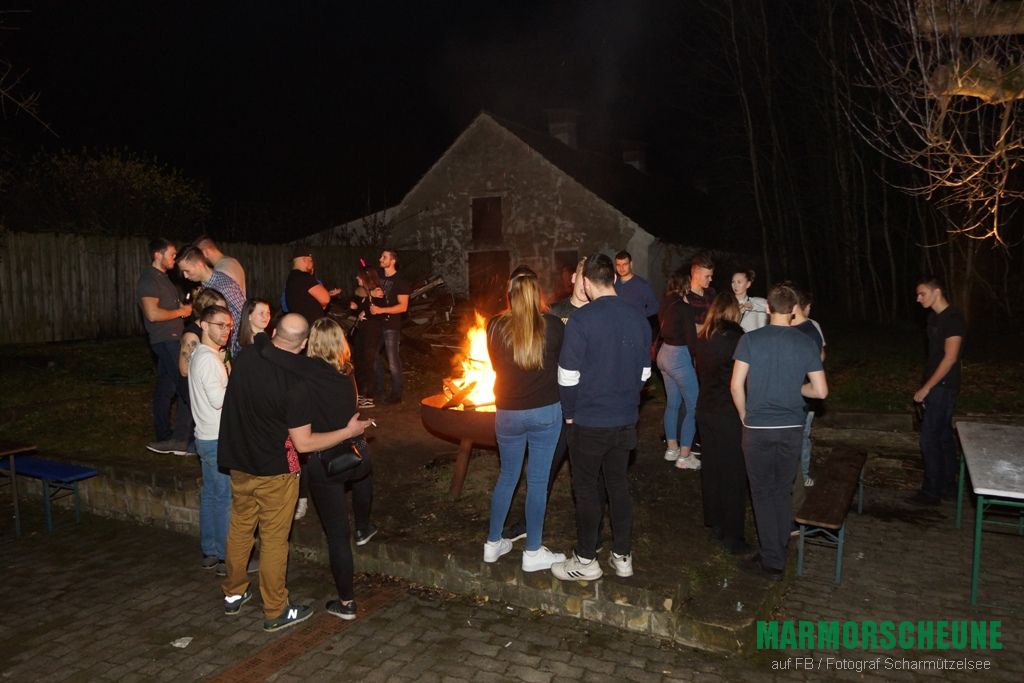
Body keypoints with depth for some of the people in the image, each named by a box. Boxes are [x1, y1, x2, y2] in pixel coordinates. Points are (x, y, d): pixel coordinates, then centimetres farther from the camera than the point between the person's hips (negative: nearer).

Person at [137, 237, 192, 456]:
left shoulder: (162, 278, 18)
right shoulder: (149, 280, -13)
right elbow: (153, 313, -23)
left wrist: (183, 307, 9)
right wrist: (181, 311, -12)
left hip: (171, 339, 10)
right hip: (166, 340, -10)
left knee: (165, 386, 11)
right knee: (187, 387, -11)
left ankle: (164, 437, 18)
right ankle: (181, 439, -7)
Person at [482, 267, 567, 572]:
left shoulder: (495, 326, -7)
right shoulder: (551, 325, -11)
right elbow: (564, 362, 4)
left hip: (508, 412, 2)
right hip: (546, 412, -2)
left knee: (507, 476, 18)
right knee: (537, 481, 8)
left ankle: (493, 544, 29)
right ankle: (533, 553, 18)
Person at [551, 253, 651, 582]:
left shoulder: (581, 320, -18)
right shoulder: (638, 319, 0)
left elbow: (568, 376, -16)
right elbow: (644, 372, 7)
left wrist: (569, 413, -2)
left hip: (589, 422, -5)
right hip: (626, 420, 5)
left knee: (586, 489, 9)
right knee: (619, 485, 17)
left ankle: (586, 561, 21)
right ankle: (622, 556, 27)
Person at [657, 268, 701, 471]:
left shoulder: (666, 304, 4)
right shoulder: (684, 308, -17)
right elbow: (691, 338, -15)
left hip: (665, 353, 8)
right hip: (680, 357, -8)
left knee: (672, 403, 18)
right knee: (693, 406, 0)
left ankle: (671, 448, 27)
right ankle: (684, 457, 2)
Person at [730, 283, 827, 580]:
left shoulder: (750, 340, -8)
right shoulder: (806, 343, -2)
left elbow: (736, 385, -10)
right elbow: (821, 391, -1)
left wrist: (745, 416, 5)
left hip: (758, 429, -2)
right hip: (792, 428, 2)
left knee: (764, 493, 8)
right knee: (783, 492, 16)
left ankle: (772, 562, 13)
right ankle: (780, 552, 27)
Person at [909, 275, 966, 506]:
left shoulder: (953, 319, -17)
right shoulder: (935, 317, 10)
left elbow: (950, 358, -21)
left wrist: (926, 388, -19)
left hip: (943, 388, -9)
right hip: (935, 386, 9)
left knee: (930, 439, -5)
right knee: (943, 437, 15)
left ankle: (932, 491, 5)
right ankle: (948, 486, 26)